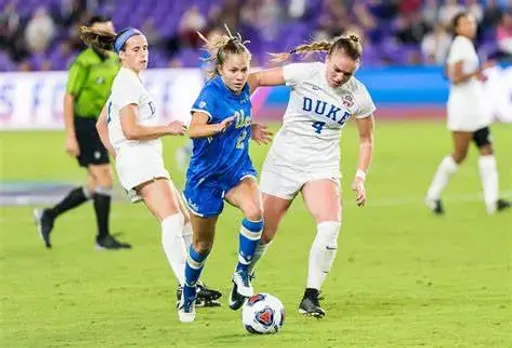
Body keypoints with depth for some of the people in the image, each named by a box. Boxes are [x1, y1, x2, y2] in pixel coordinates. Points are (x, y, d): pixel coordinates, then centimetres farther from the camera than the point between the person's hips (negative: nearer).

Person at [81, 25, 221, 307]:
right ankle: (186, 287, -32)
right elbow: (130, 130, -19)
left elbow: (101, 123, 29)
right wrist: (168, 129, -10)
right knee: (172, 221, -23)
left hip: (149, 161, 11)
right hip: (139, 160, -11)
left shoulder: (126, 83, 21)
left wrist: (117, 155, 22)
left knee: (185, 222, 14)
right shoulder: (128, 83, -10)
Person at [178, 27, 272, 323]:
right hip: (206, 176, -4)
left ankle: (242, 273, -8)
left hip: (238, 170, 4)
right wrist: (218, 127, -53)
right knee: (203, 243, 9)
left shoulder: (243, 91, 0)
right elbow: (194, 129, -36)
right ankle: (188, 296, 34)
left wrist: (252, 130, 9)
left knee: (255, 212, -28)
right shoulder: (211, 93, -19)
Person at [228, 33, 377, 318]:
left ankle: (310, 297, -14)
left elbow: (366, 139, 9)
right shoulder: (304, 73, -13)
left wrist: (360, 177, 1)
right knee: (264, 232, 5)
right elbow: (256, 79, -4)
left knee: (331, 225, -25)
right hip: (284, 162, -1)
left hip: (322, 167, 1)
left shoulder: (358, 95, -6)